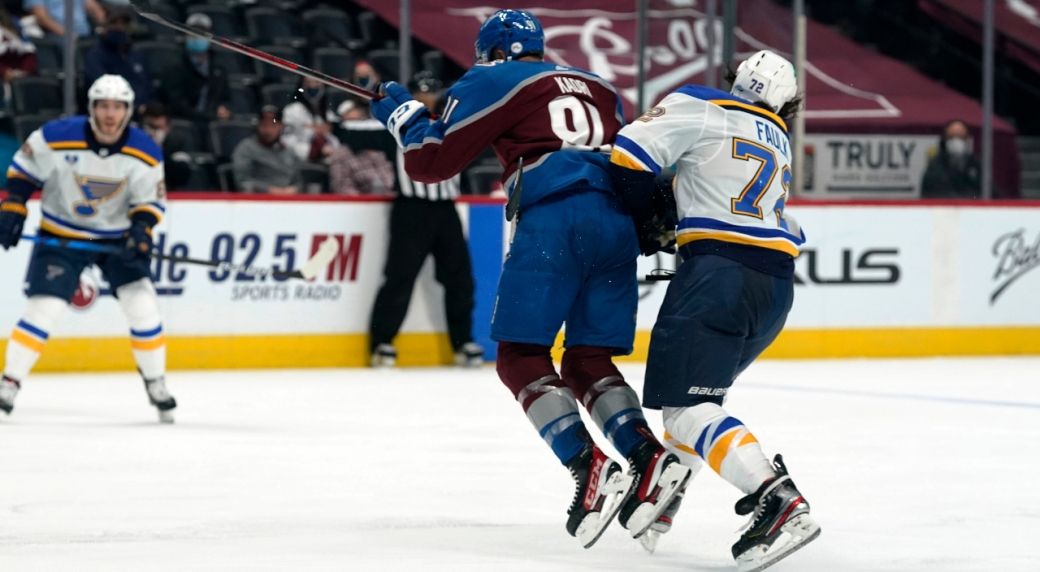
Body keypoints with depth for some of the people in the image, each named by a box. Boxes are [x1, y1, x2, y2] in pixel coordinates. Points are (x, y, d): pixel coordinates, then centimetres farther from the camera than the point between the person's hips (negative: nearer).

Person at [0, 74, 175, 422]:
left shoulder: (145, 153, -14)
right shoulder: (57, 138, -20)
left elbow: (151, 199, -5)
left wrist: (141, 230, -22)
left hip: (118, 235, 2)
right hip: (61, 234, -2)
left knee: (142, 305, -8)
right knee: (45, 308, -12)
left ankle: (156, 385, 10)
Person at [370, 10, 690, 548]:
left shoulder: (491, 82, 14)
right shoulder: (599, 87, 32)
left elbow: (431, 161, 13)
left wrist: (403, 112, 28)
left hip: (553, 219, -6)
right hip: (618, 223, 6)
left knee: (521, 358, -1)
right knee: (587, 361, 12)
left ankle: (592, 471, -19)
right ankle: (649, 460, -10)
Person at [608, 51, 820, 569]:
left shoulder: (704, 108, 5)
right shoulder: (779, 145, 26)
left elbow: (630, 156, -2)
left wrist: (647, 225, 13)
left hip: (720, 272, -8)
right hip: (777, 287, 8)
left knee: (687, 404, -13)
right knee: (701, 386, 27)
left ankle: (779, 504, -28)